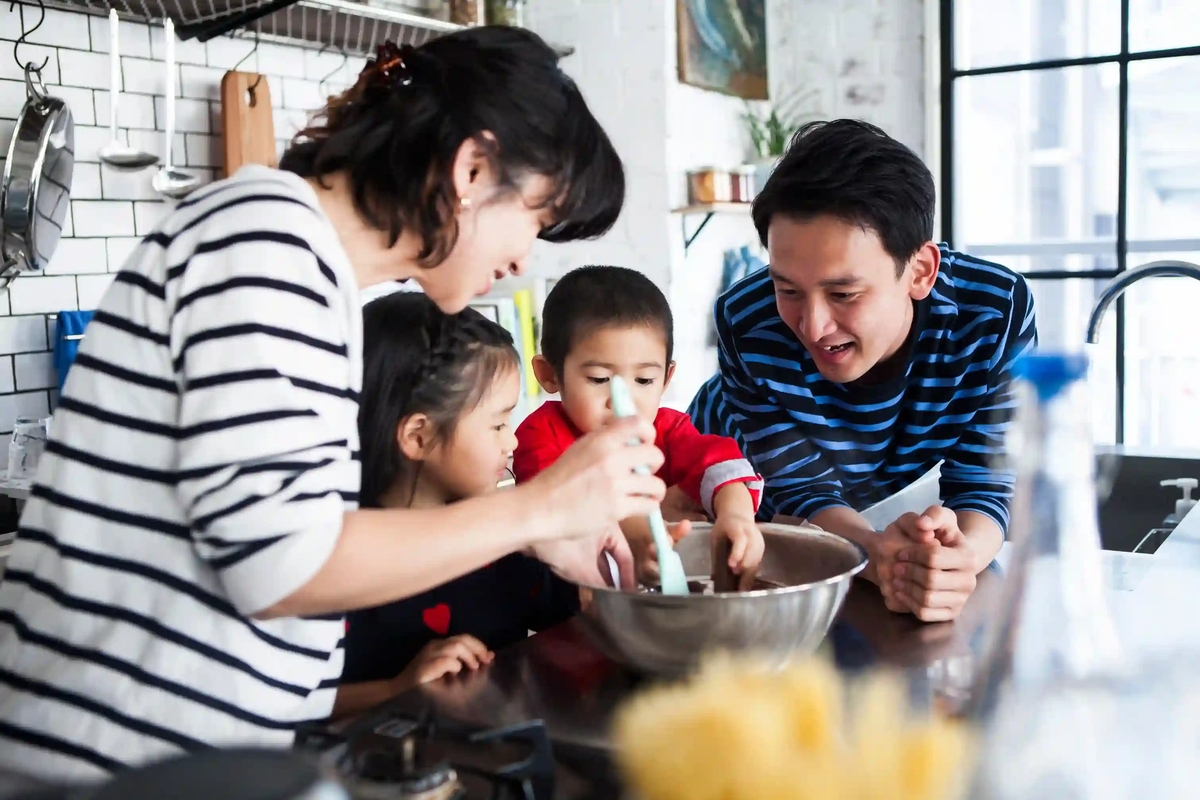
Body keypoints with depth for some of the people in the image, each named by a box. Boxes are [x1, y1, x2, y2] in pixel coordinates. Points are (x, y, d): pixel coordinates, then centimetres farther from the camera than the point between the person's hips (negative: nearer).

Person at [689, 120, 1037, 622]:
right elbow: (800, 490, -26)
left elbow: (983, 484, -24)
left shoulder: (997, 312, -31)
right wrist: (880, 556, -50)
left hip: (877, 502, 2)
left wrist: (960, 555, -50)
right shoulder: (747, 326, -33)